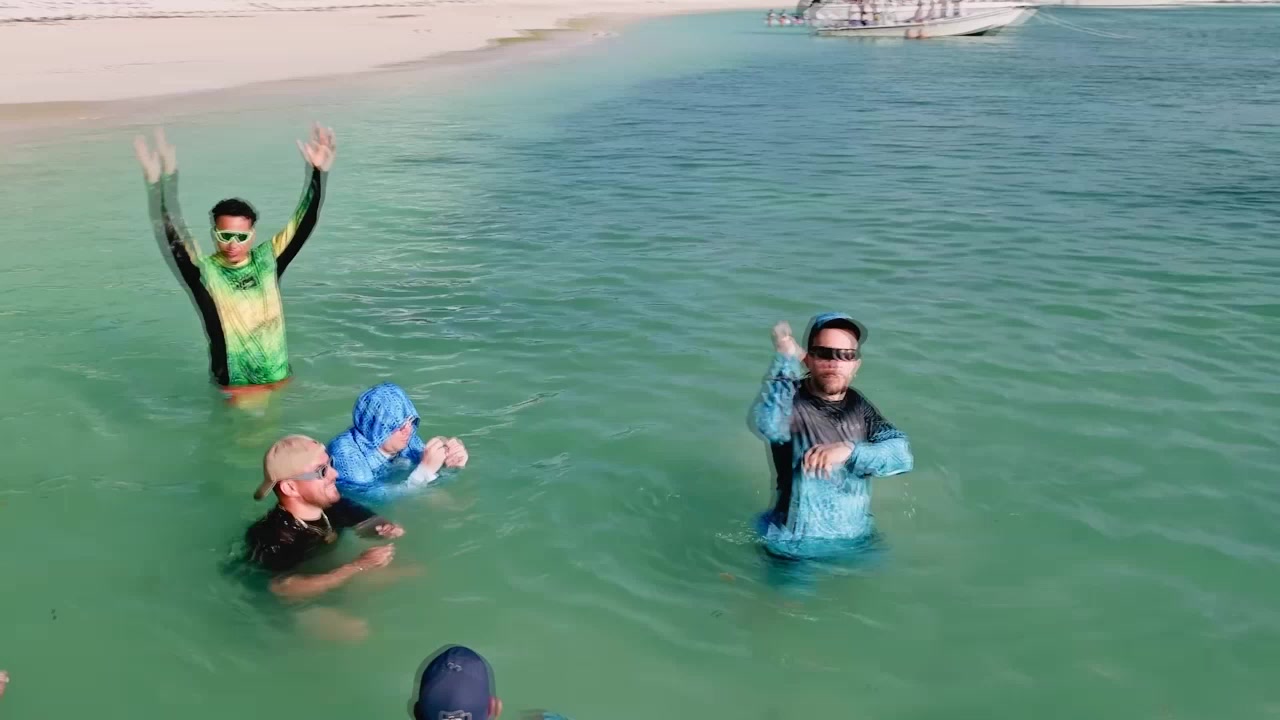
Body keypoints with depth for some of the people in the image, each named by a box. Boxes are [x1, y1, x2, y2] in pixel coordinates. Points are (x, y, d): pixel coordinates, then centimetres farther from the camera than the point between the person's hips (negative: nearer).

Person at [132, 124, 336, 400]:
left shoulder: (268, 259, -1)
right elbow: (171, 235, -24)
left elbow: (304, 223, -6)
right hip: (233, 389, -3)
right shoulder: (204, 271, -10)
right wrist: (160, 181, -40)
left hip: (280, 381, 3)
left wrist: (317, 171, -20)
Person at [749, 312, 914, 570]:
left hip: (858, 544, 6)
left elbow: (902, 454, -12)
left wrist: (850, 451, -28)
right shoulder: (790, 401, -17)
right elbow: (768, 425, -42)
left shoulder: (858, 406, 1)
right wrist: (785, 359, -40)